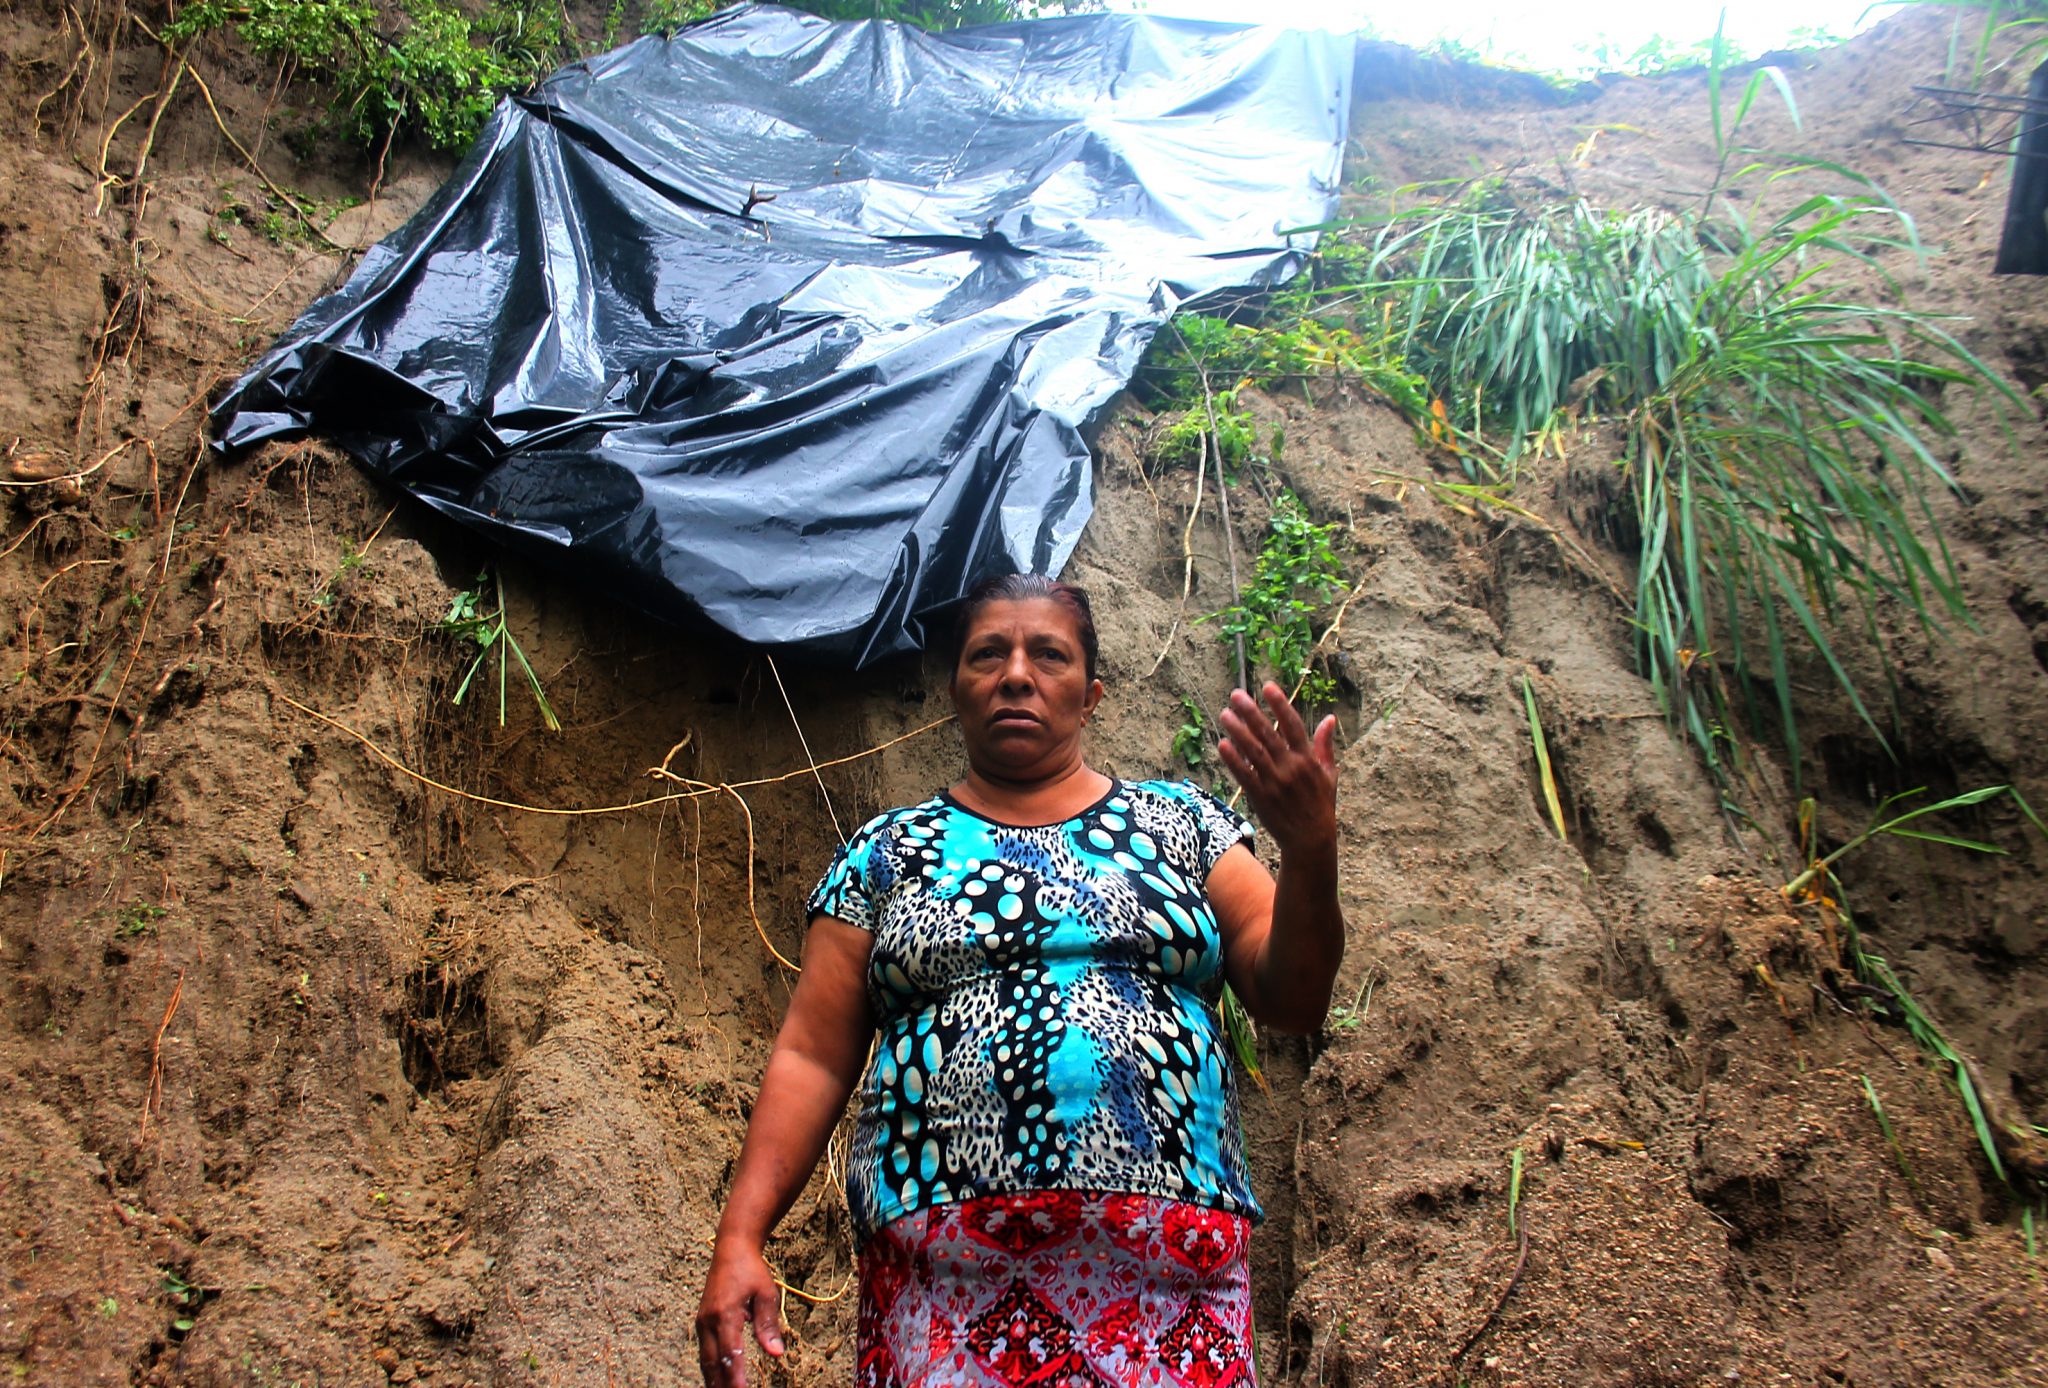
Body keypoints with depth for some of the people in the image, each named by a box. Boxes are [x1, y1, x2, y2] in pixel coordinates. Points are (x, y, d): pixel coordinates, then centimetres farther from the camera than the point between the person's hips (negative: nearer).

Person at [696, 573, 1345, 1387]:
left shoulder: (1178, 822, 12)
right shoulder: (887, 853, 10)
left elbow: (1292, 1000, 4)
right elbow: (810, 1060, 5)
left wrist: (1311, 853, -14)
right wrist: (739, 1238, -6)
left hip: (1170, 1268, 1)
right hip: (946, 1272, 0)